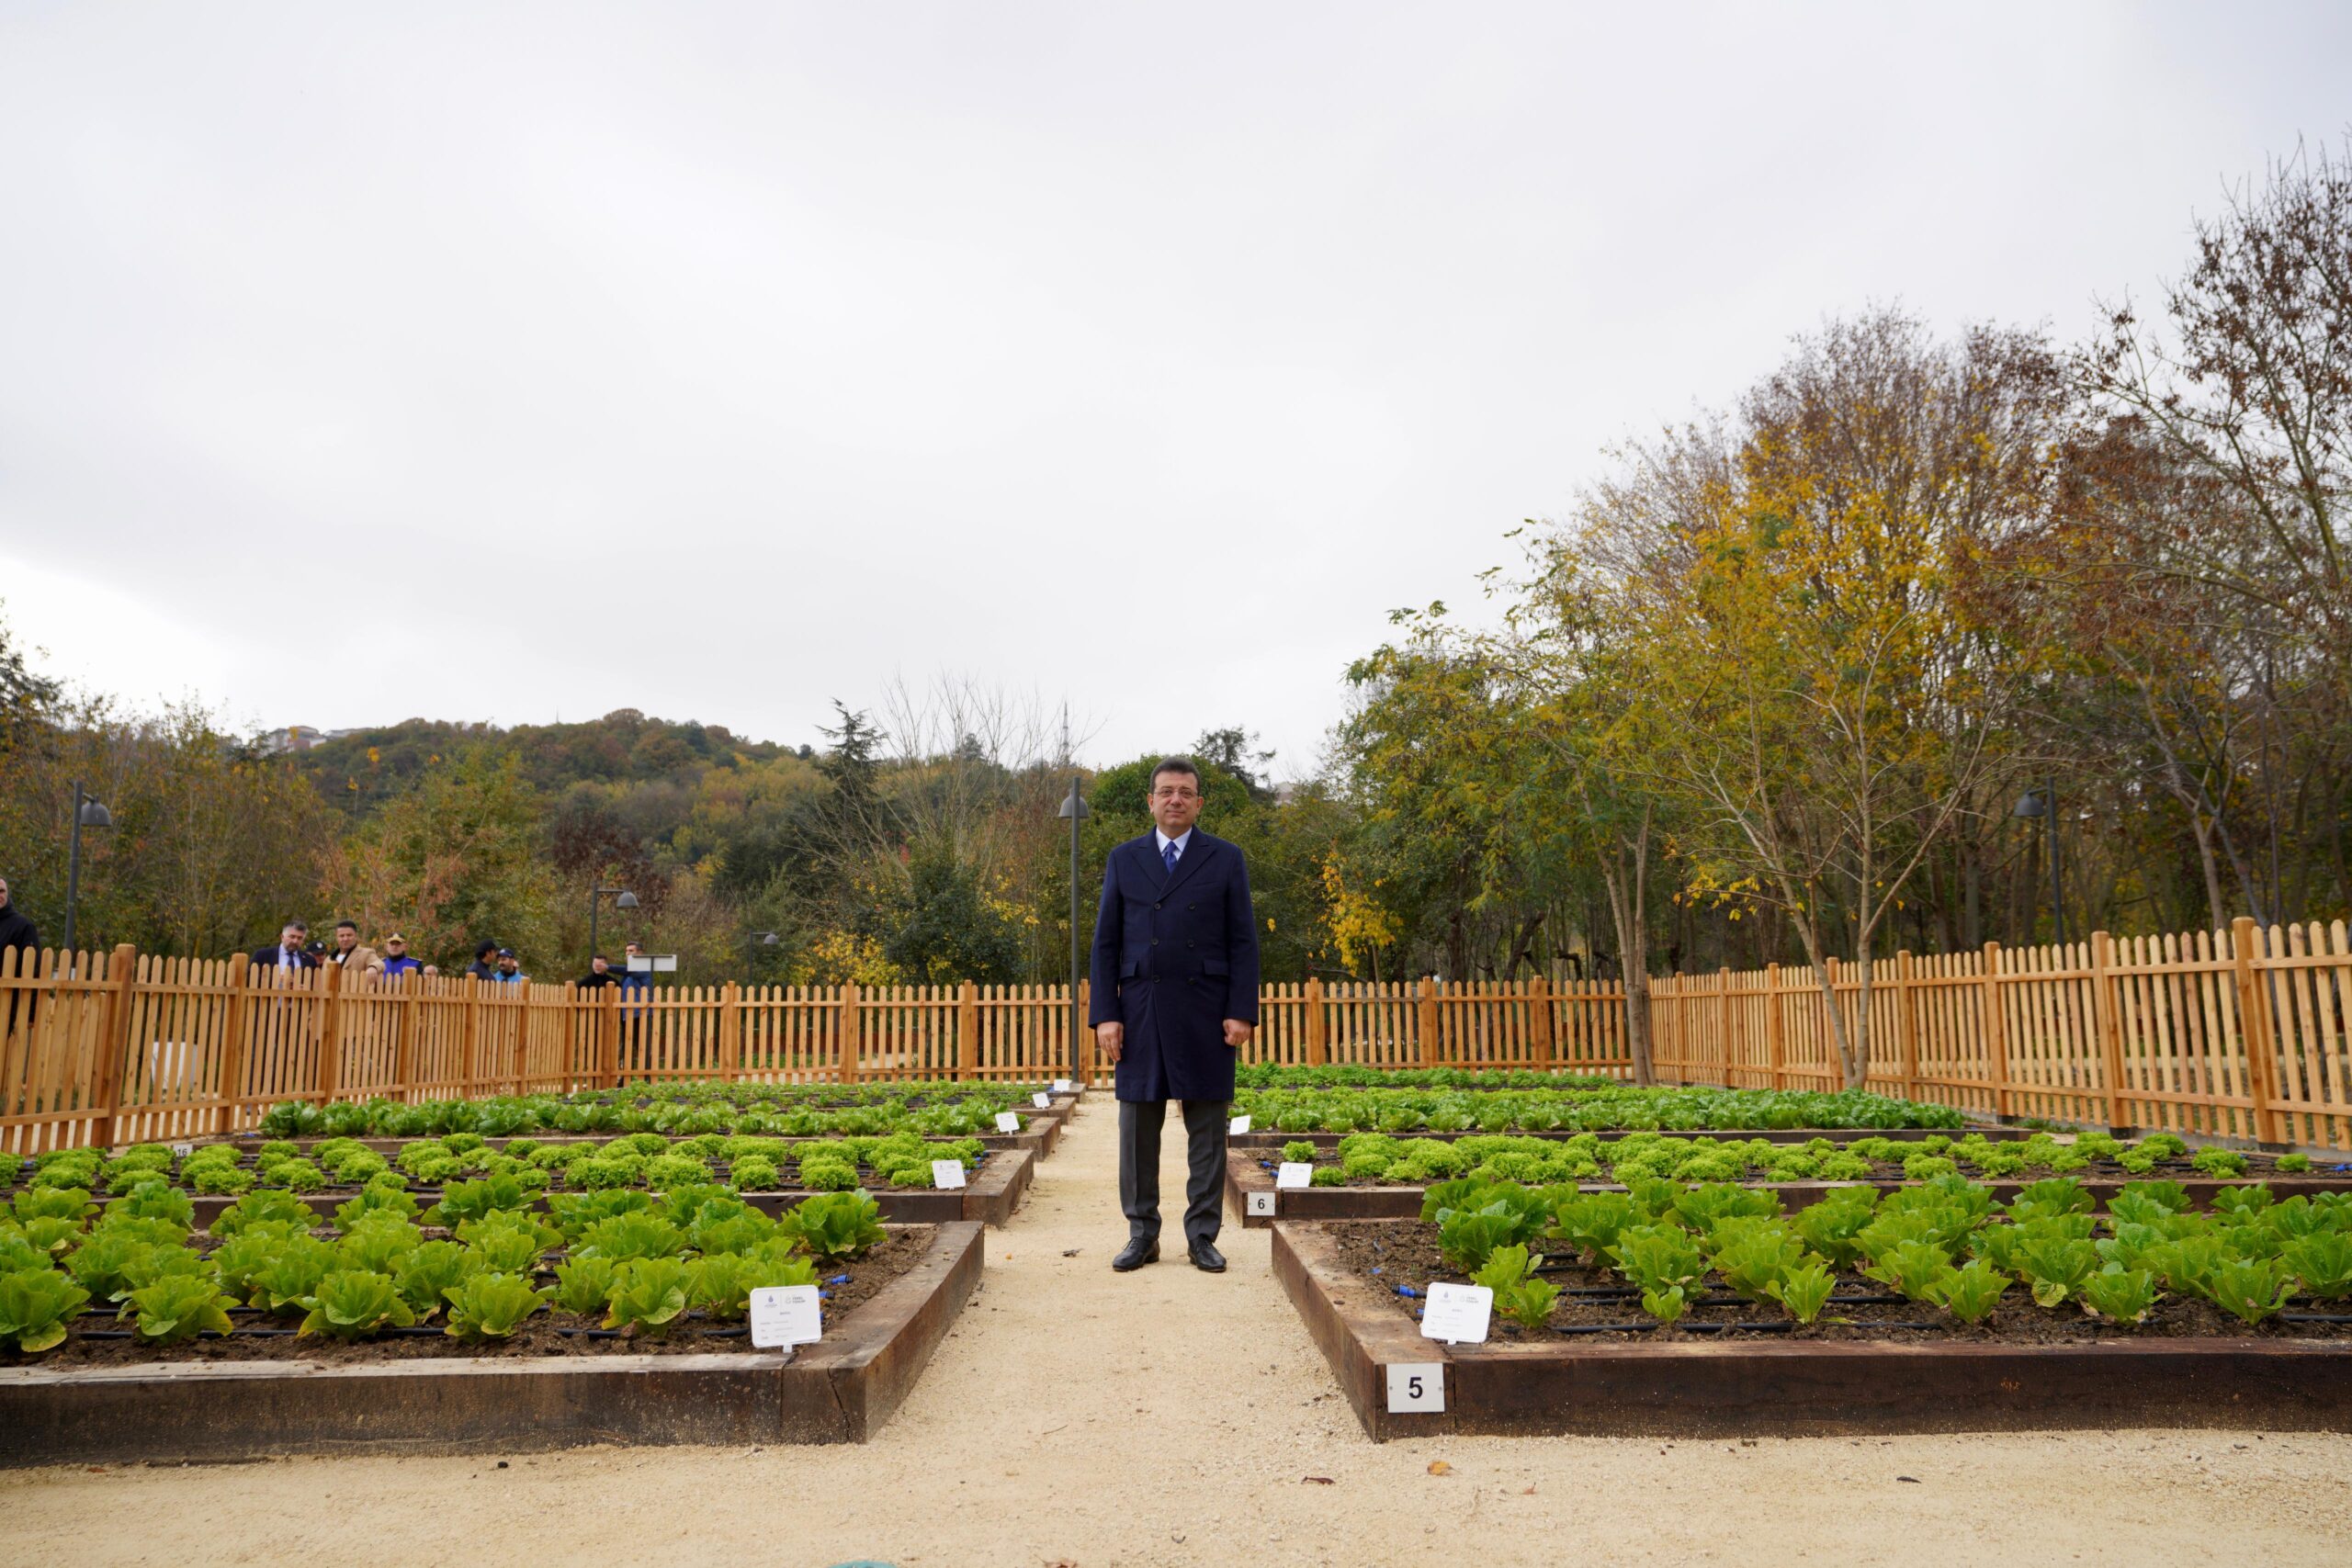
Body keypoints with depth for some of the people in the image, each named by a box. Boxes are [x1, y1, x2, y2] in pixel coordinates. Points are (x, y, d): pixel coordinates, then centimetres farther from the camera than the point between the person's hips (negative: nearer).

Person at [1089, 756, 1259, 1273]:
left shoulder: (1225, 859, 6)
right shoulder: (1124, 859, 9)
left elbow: (1243, 941, 3)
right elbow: (1106, 942, 8)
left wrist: (1242, 1012, -6)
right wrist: (1105, 1014, -1)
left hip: (1206, 1015, -1)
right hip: (1141, 1012, 1)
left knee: (1207, 1130, 4)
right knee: (1137, 1128, 5)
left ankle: (1202, 1236, 13)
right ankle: (1142, 1235, 16)